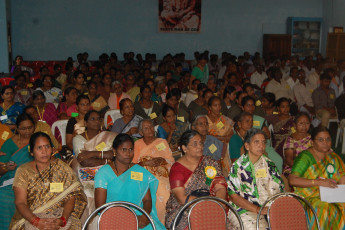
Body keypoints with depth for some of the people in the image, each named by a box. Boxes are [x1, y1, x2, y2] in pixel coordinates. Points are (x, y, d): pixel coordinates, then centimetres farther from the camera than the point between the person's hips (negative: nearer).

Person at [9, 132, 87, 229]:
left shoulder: (62, 167, 5)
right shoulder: (23, 171, 3)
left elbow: (70, 197, -2)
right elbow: (20, 203, -5)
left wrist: (63, 220, -19)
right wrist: (36, 221, -21)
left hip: (58, 215, 1)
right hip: (31, 217, -1)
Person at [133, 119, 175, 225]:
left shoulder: (162, 142, 16)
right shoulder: (137, 144, 14)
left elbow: (171, 161, 11)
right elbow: (132, 164, 5)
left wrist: (162, 160, -10)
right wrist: (146, 163, -11)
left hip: (161, 177, 1)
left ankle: (161, 224, -11)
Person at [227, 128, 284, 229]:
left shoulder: (269, 164, 14)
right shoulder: (238, 166, -1)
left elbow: (279, 189, 11)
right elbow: (234, 196, -6)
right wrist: (257, 209, -15)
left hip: (269, 209, 5)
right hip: (244, 209, -4)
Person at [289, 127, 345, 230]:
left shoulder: (333, 156, 16)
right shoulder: (305, 157, -5)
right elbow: (292, 180, -17)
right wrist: (319, 182, -22)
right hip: (310, 198, -5)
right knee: (325, 210, -33)